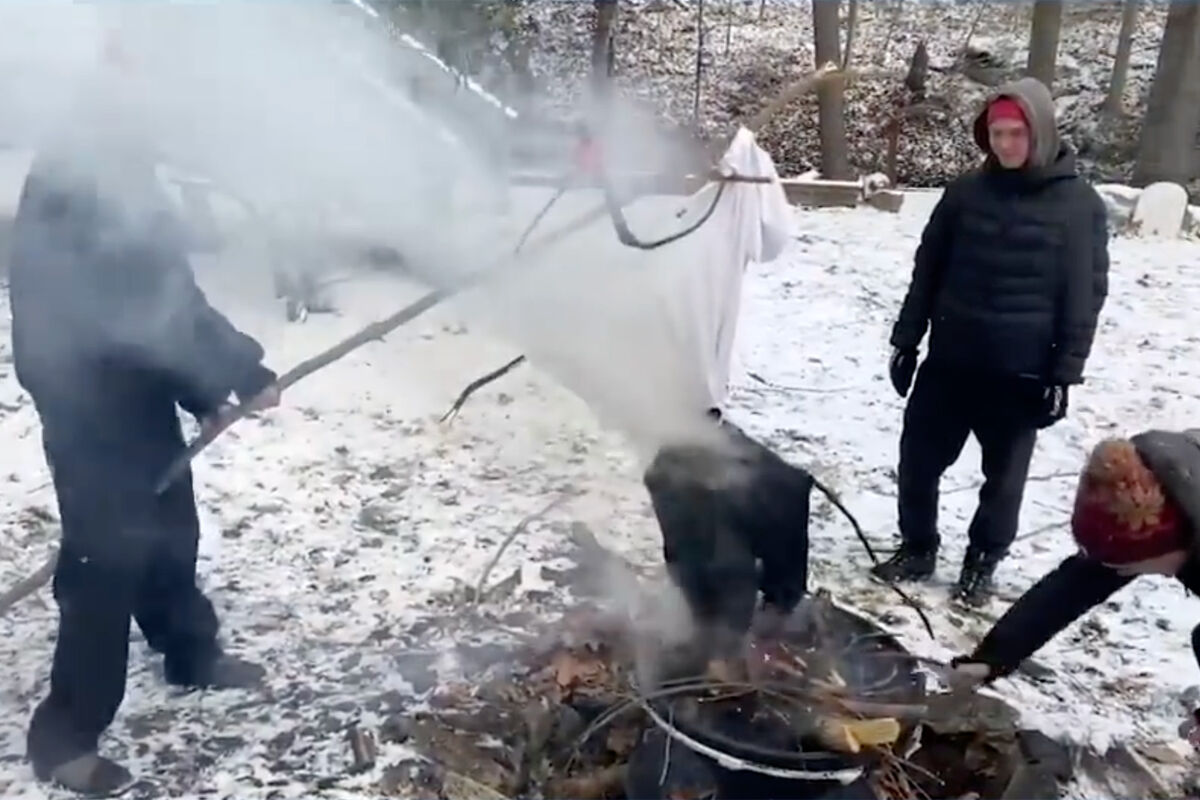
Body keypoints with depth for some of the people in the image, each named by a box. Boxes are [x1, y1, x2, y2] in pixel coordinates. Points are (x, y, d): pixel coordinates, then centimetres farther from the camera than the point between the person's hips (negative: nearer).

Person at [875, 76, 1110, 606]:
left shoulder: (1078, 204, -5)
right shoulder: (965, 192, 2)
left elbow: (1085, 297, -4)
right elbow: (927, 270, 7)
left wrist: (1065, 373, -7)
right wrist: (906, 339, 5)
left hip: (1021, 372, -2)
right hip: (949, 361, 3)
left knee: (1004, 475, 10)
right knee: (917, 459, 8)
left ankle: (982, 564, 28)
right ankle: (917, 547, 28)